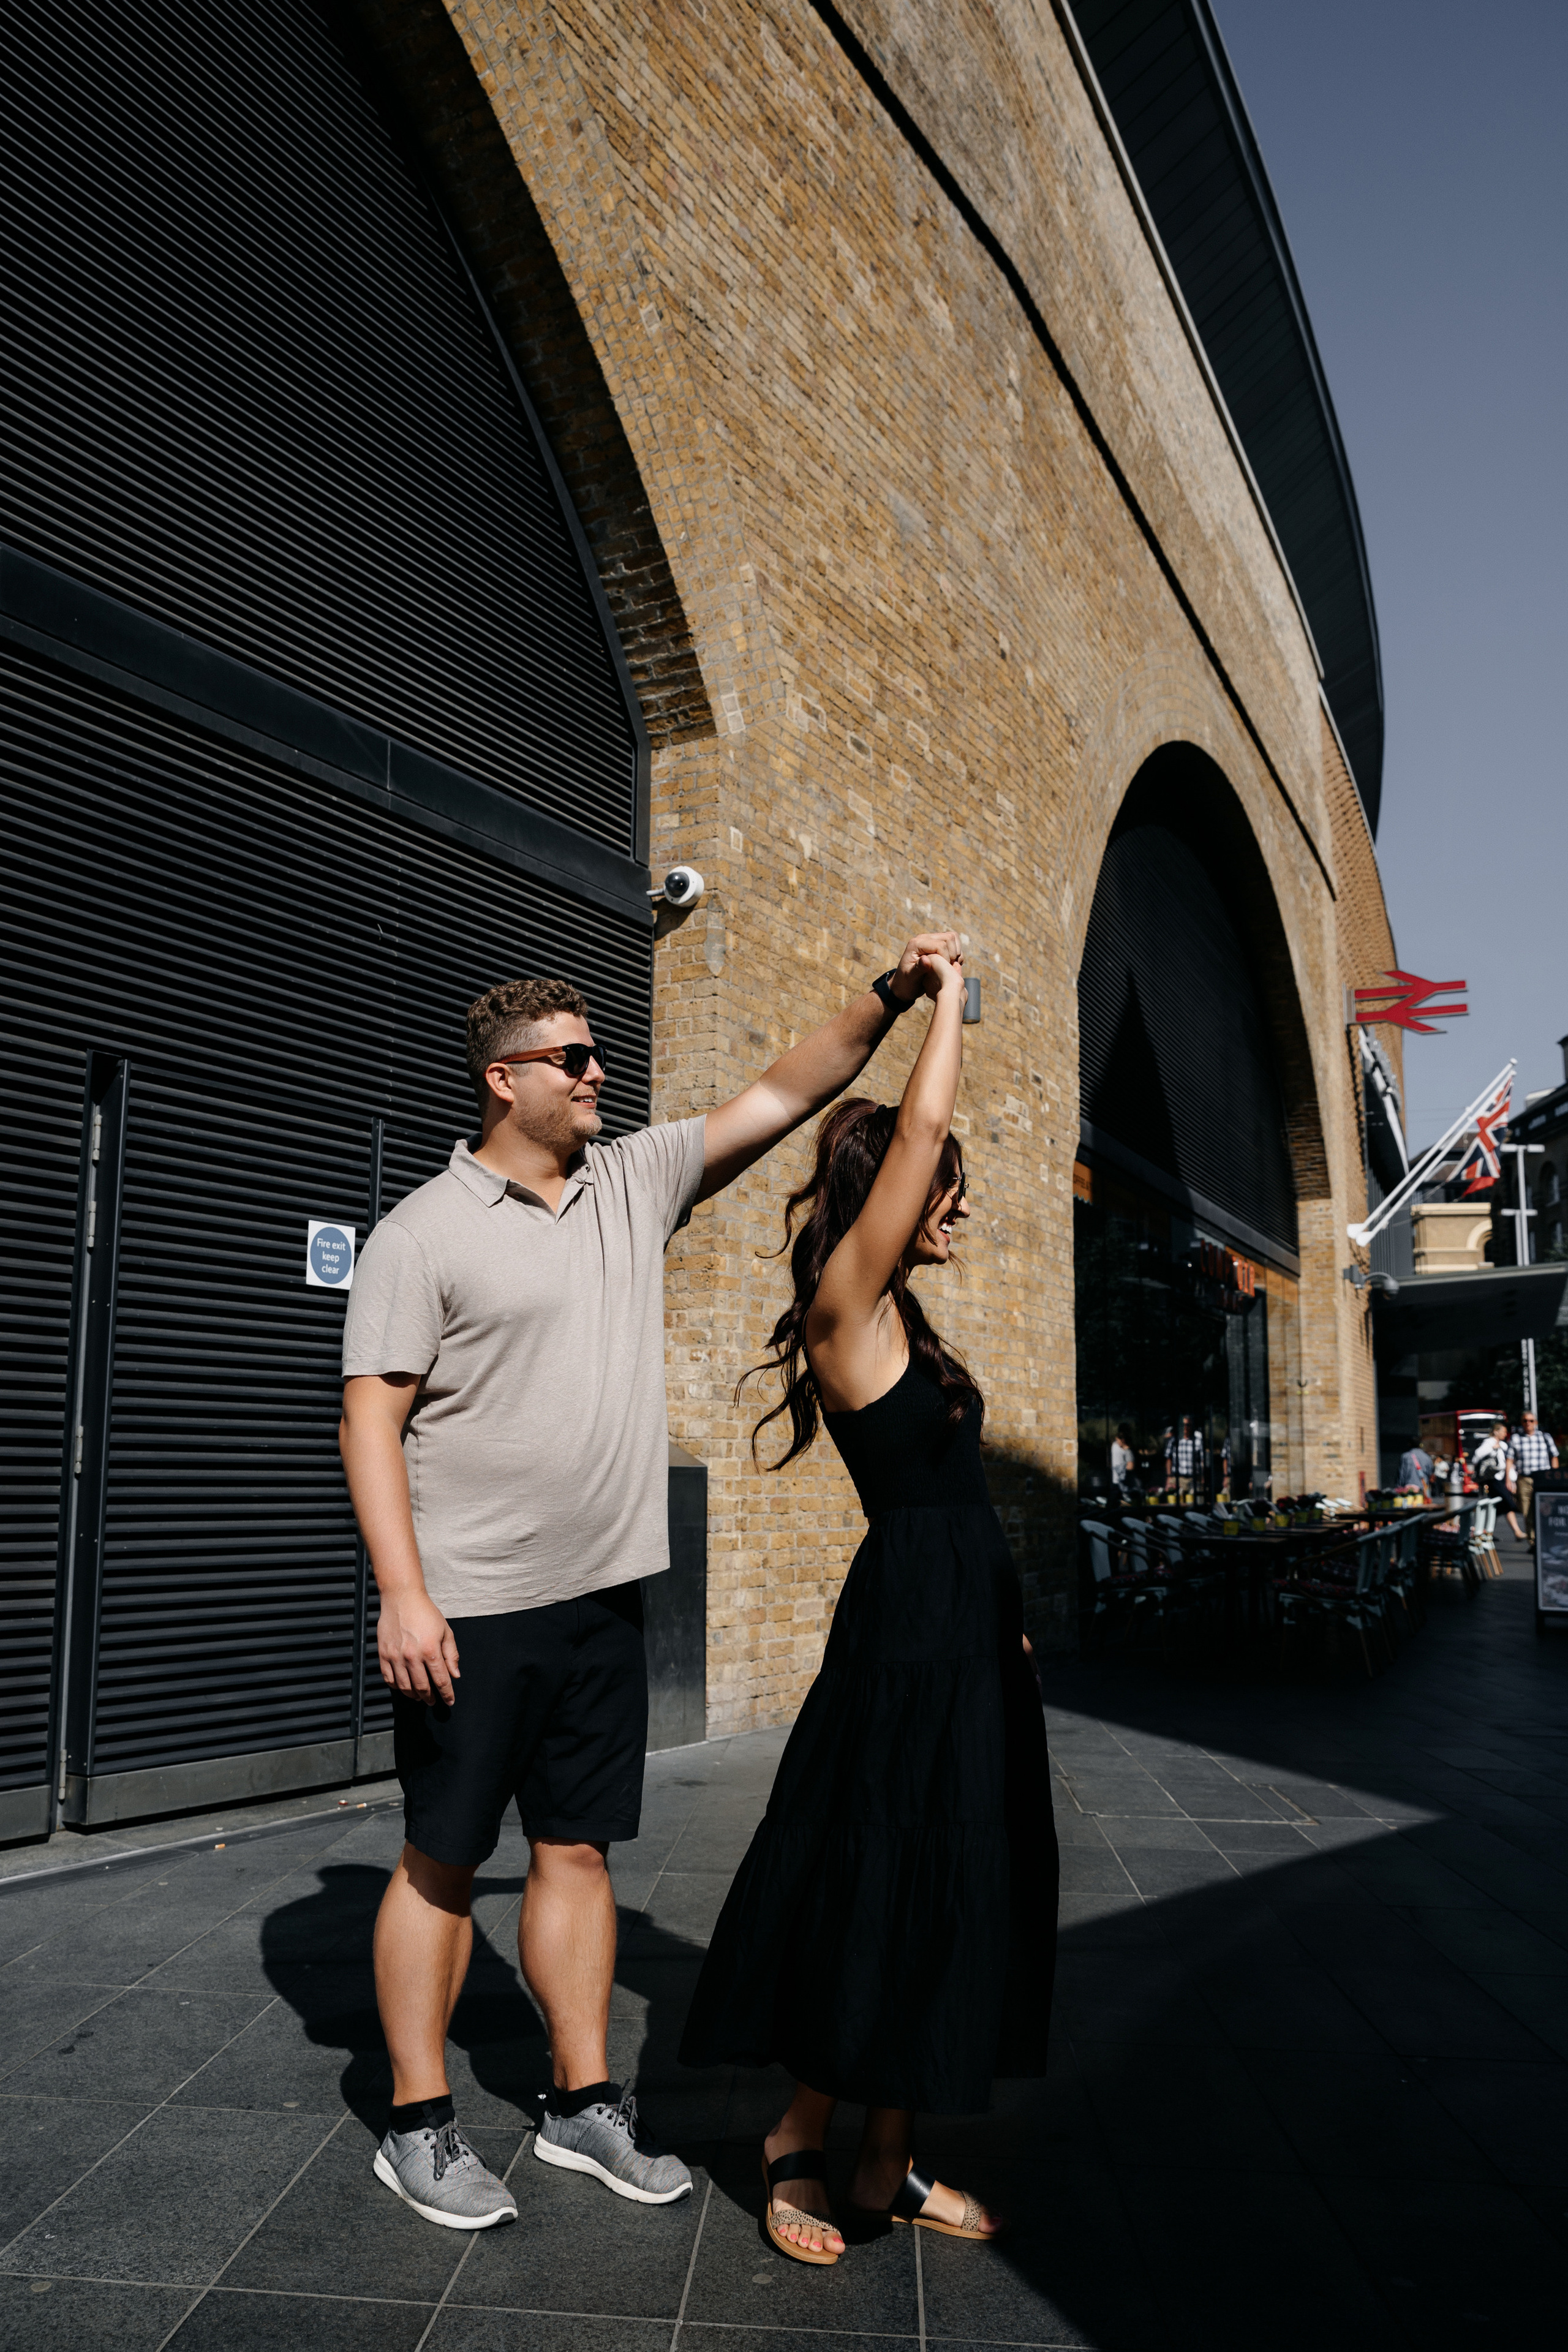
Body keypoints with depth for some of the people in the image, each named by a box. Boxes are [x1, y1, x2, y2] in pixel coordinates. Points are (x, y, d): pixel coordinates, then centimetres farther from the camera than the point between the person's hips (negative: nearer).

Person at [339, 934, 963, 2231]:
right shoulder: (425, 1231, -7)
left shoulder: (635, 1182, 8)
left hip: (603, 1594, 5)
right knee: (443, 1859, 7)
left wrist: (888, 998, -4)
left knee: (578, 1848, 14)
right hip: (471, 1609, -5)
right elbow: (372, 1419, -10)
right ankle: (419, 2122, 22)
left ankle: (585, 2101, 27)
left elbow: (781, 1096, 6)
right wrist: (404, 1594, -17)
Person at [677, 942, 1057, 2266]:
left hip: (968, 1624, 10)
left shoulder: (899, 1319, 11)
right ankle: (800, 2138, 24)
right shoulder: (846, 1302, -14)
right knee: (883, 1895, 3)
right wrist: (945, 1001, -7)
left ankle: (890, 2161, 28)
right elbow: (918, 1129, -18)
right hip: (912, 1623, -9)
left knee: (947, 1896, 15)